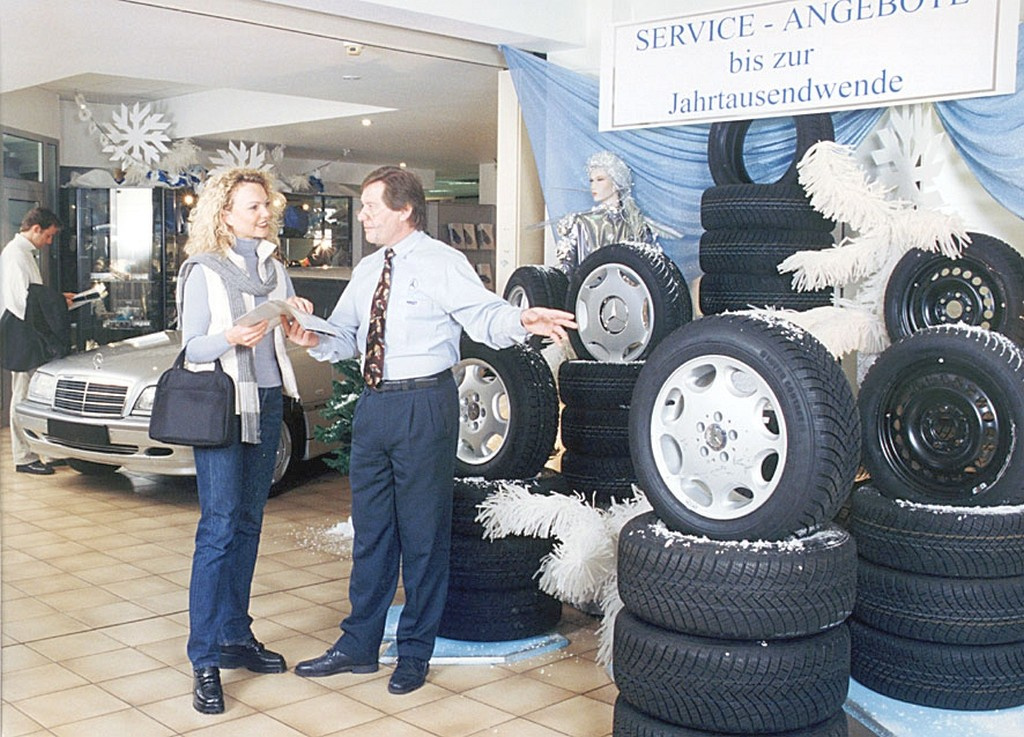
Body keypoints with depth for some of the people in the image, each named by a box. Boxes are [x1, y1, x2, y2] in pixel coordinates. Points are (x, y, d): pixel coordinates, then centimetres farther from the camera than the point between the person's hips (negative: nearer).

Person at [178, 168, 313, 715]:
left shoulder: (274, 268, 13)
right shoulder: (203, 270, -3)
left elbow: (289, 334, 15)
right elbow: (192, 347, -7)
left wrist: (300, 316, -5)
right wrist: (232, 338, -25)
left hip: (267, 402, 6)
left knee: (248, 524, 10)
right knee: (220, 526, -10)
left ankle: (236, 636, 19)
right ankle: (206, 659, -5)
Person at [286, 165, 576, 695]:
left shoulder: (440, 263, -8)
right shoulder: (367, 270, 14)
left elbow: (484, 316, -20)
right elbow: (346, 336, 14)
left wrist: (521, 321, -42)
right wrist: (313, 341, -8)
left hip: (423, 405, -7)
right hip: (373, 406, 7)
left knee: (422, 532, 4)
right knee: (370, 530, 14)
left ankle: (415, 652, 18)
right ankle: (359, 645, 27)